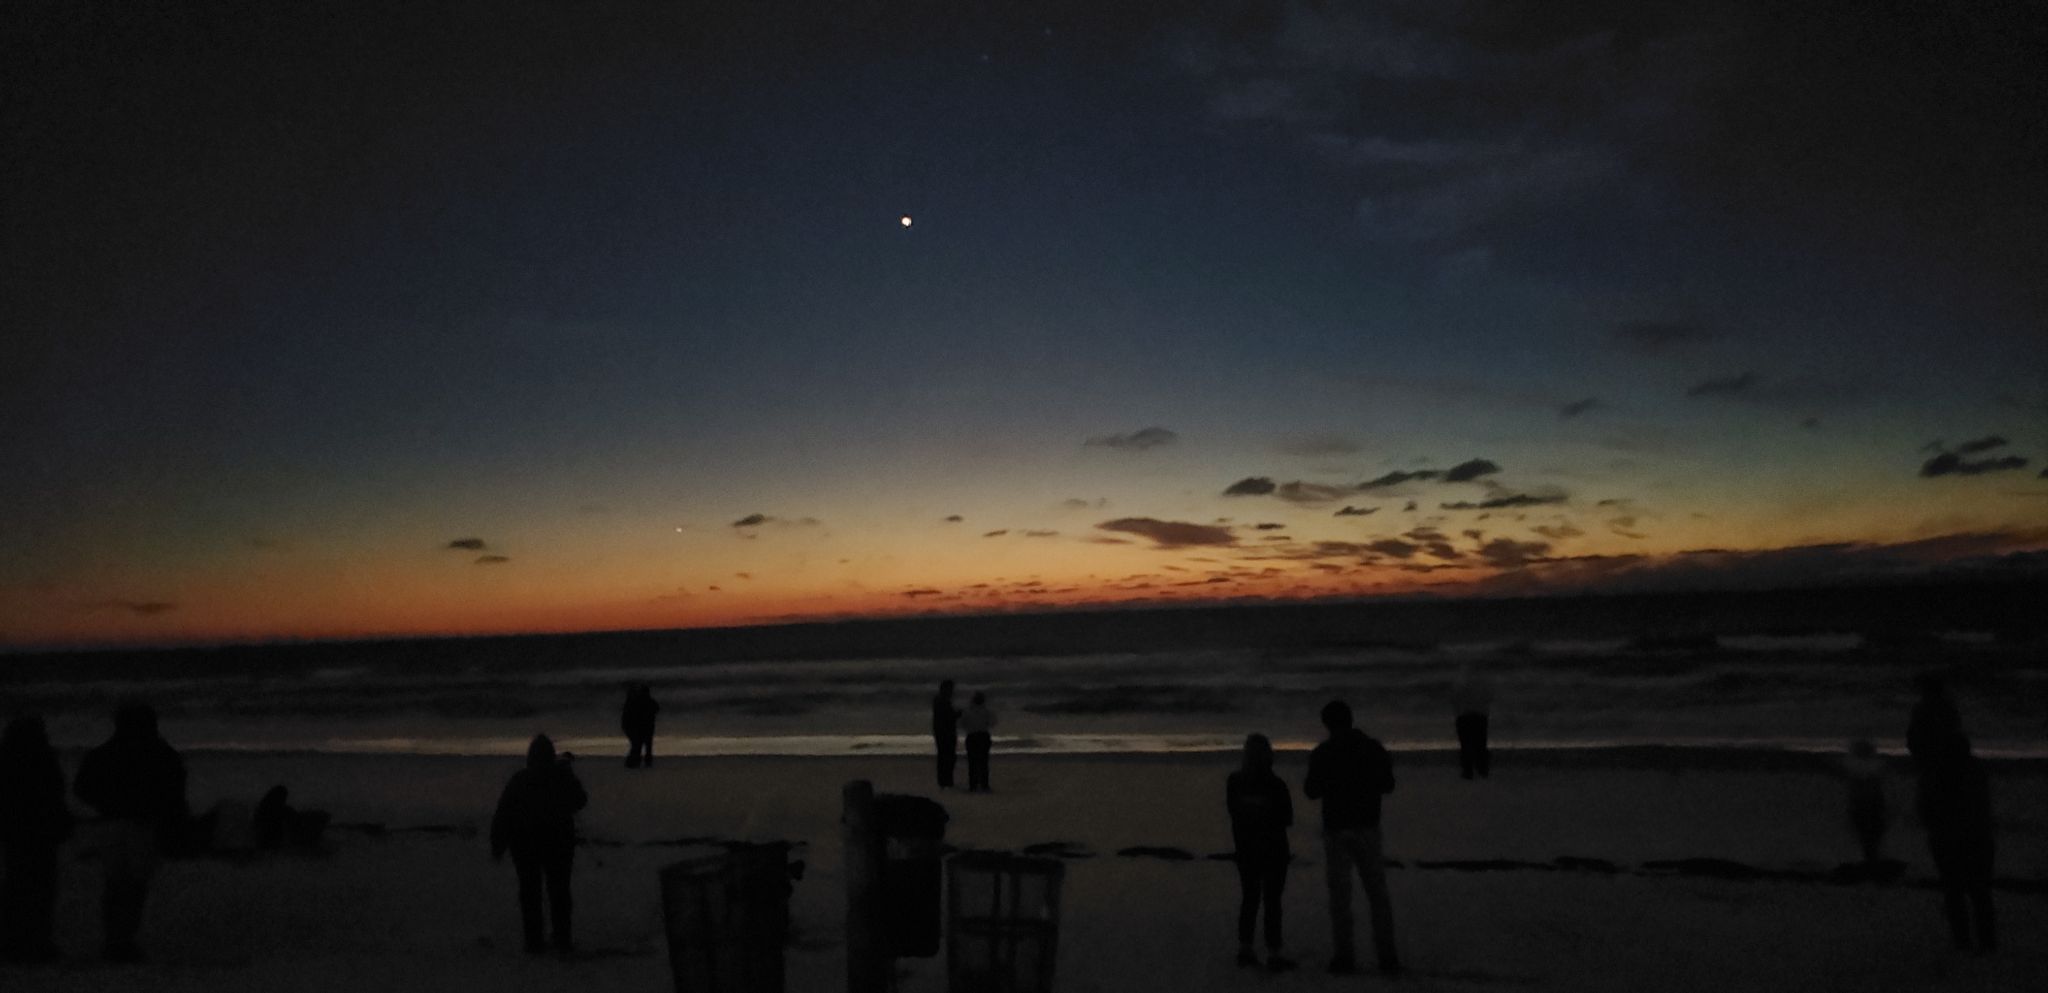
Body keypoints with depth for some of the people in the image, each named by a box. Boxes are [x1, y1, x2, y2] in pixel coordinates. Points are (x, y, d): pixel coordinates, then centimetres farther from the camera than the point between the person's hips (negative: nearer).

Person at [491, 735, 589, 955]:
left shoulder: (519, 779, -9)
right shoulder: (563, 775, -10)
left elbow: (502, 815, -8)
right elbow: (580, 800, 5)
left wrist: (497, 847, 1)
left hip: (524, 842, 0)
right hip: (558, 839, 0)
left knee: (529, 891, 12)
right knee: (559, 890, 11)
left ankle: (533, 941, 14)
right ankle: (562, 940, 13)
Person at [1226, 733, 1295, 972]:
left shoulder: (1233, 782, -8)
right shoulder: (1275, 785, -18)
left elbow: (1232, 811, 4)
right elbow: (1288, 819, -8)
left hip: (1245, 848, 4)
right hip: (1273, 848, -4)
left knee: (1249, 898, 16)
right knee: (1272, 901, 4)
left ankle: (1244, 948, 19)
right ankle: (1273, 954, 7)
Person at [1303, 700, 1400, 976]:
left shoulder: (1322, 753, -10)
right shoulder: (1373, 748, -3)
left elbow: (1312, 792, -6)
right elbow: (1387, 785, 6)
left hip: (1337, 829, -2)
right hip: (1368, 827, 2)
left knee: (1340, 894, 7)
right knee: (1378, 893, 10)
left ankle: (1344, 956, 9)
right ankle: (1387, 956, 10)